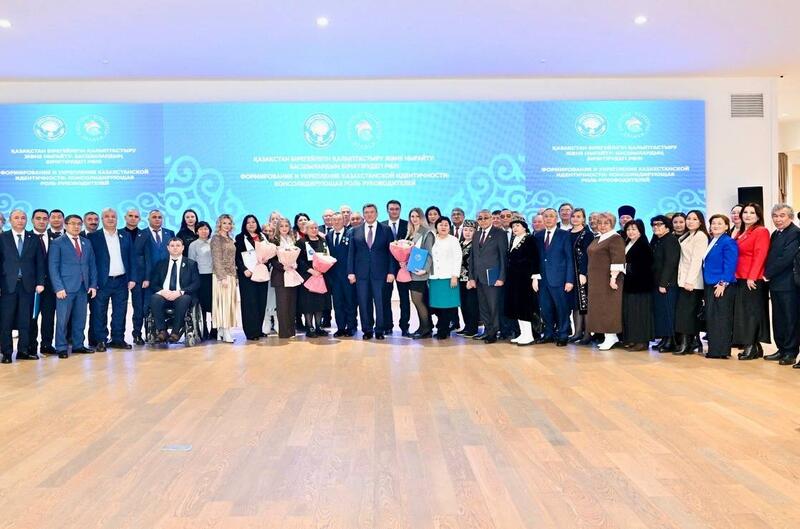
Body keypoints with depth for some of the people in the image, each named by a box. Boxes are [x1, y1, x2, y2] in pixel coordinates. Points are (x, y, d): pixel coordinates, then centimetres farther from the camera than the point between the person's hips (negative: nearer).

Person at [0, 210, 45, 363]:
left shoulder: (34, 239, 10)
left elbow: (40, 262, 8)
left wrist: (40, 282, -1)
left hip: (28, 285, 2)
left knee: (25, 320, 3)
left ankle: (23, 350, 10)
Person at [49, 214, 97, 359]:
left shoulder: (86, 243, 15)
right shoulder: (58, 243, 0)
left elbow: (92, 265, 15)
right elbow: (53, 267, -5)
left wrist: (93, 285, 5)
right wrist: (59, 287, -13)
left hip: (83, 288, 5)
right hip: (66, 287, -5)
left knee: (80, 319, 8)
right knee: (63, 319, -2)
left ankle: (78, 345, 16)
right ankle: (61, 348, 5)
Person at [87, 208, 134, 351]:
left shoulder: (125, 236, 11)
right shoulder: (93, 237, 0)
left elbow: (131, 259, 11)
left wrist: (131, 279, 4)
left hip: (121, 281, 3)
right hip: (102, 281, -3)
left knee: (120, 312, 8)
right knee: (99, 313, 1)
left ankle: (118, 339, 17)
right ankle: (101, 340, 9)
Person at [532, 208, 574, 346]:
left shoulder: (564, 235, -1)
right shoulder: (538, 236, 11)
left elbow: (570, 259, -4)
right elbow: (536, 258, 11)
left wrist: (570, 280, -9)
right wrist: (535, 277, 2)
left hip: (559, 279, -4)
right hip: (543, 278, 4)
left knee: (562, 308, 2)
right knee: (545, 308, 9)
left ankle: (562, 335, 12)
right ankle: (548, 334, 21)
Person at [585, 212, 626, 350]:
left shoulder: (615, 239, -10)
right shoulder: (597, 239, 16)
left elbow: (617, 260, -18)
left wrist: (613, 278, -24)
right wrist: (589, 277, 18)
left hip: (608, 279, -9)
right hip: (597, 281, 9)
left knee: (608, 306, -6)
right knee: (600, 307, 9)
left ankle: (611, 336, -1)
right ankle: (610, 336, 14)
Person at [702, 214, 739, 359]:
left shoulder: (728, 242, -8)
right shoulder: (710, 242, 16)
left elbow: (730, 265, -14)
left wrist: (723, 283, -19)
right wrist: (707, 284, 14)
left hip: (723, 287, -8)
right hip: (710, 285, 8)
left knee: (721, 318, -5)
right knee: (710, 317, 10)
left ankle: (721, 350, 0)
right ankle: (713, 349, 16)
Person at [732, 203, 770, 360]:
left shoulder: (761, 231, -5)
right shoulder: (740, 234, 18)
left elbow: (760, 256, -13)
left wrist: (752, 277, -18)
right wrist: (735, 275, 6)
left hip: (753, 280, -8)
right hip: (740, 279, 8)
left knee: (752, 311, -5)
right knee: (743, 312, 8)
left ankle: (752, 347, -1)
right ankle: (753, 346, 15)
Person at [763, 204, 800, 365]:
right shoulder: (775, 234, 16)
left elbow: (786, 258, -19)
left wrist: (768, 274, -12)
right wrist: (767, 275, 4)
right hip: (775, 284, 9)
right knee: (778, 319, 13)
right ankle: (781, 349, 21)